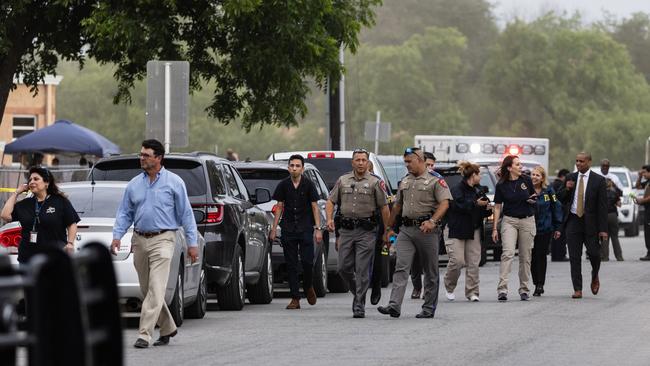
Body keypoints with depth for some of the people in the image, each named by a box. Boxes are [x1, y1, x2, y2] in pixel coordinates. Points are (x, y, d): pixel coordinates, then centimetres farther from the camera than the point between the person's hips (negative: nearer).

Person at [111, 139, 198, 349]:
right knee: (147, 290, 11)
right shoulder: (134, 184, 10)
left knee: (156, 290, -14)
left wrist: (192, 243, -4)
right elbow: (125, 213, 12)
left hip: (162, 239, -5)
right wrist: (117, 236, -3)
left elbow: (186, 214, 0)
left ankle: (144, 334, -17)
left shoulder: (174, 182, -1)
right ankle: (167, 328, 26)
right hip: (139, 240, 5)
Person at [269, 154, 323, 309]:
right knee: (291, 264, 1)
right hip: (288, 229, 2)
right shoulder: (283, 185, 4)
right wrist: (274, 228, 5)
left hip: (305, 229, -2)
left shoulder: (308, 185, -1)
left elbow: (315, 207, 1)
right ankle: (295, 299, 4)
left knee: (307, 261, -9)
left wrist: (318, 228, -6)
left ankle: (308, 287, 20)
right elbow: (280, 207, 9)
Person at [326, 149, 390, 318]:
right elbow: (330, 201, 14)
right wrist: (330, 219, -3)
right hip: (346, 229, 3)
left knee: (362, 270, -7)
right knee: (344, 268, 3)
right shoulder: (343, 181, 12)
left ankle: (359, 306, -5)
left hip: (366, 230, -3)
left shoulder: (374, 182, 2)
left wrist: (387, 230, 0)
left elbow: (384, 208, 3)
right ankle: (357, 292, 27)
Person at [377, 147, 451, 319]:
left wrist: (432, 221, -28)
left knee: (430, 271, 4)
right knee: (401, 267, -9)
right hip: (406, 229, 5)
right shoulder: (405, 181, 18)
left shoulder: (435, 181, -3)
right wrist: (389, 227, 25)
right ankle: (394, 306, -18)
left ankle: (429, 308, 12)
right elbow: (397, 206, 26)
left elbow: (444, 203, -14)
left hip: (427, 229, -5)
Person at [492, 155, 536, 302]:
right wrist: (494, 228, 0)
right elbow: (497, 207, 3)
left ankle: (524, 290, 15)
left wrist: (533, 200, -9)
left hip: (527, 220, 2)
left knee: (525, 257, 6)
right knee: (508, 253, -17)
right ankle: (502, 289, -23)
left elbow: (534, 198, 16)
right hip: (509, 220, -2)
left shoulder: (526, 180, 2)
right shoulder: (502, 185, -2)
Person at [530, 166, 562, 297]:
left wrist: (557, 227, 3)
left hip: (545, 228, -1)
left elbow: (556, 207, 4)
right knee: (533, 257, 2)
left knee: (541, 256, -1)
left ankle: (540, 284, 4)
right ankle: (537, 284, 13)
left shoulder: (548, 191, 0)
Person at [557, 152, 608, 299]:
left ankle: (595, 277, 28)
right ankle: (577, 289, 2)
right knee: (574, 257, -1)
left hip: (590, 222, -3)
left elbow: (602, 206, -6)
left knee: (594, 253, -4)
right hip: (573, 221, 3)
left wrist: (603, 229, -12)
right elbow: (561, 199, 14)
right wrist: (566, 189, -9)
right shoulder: (570, 178, 8)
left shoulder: (599, 180, -3)